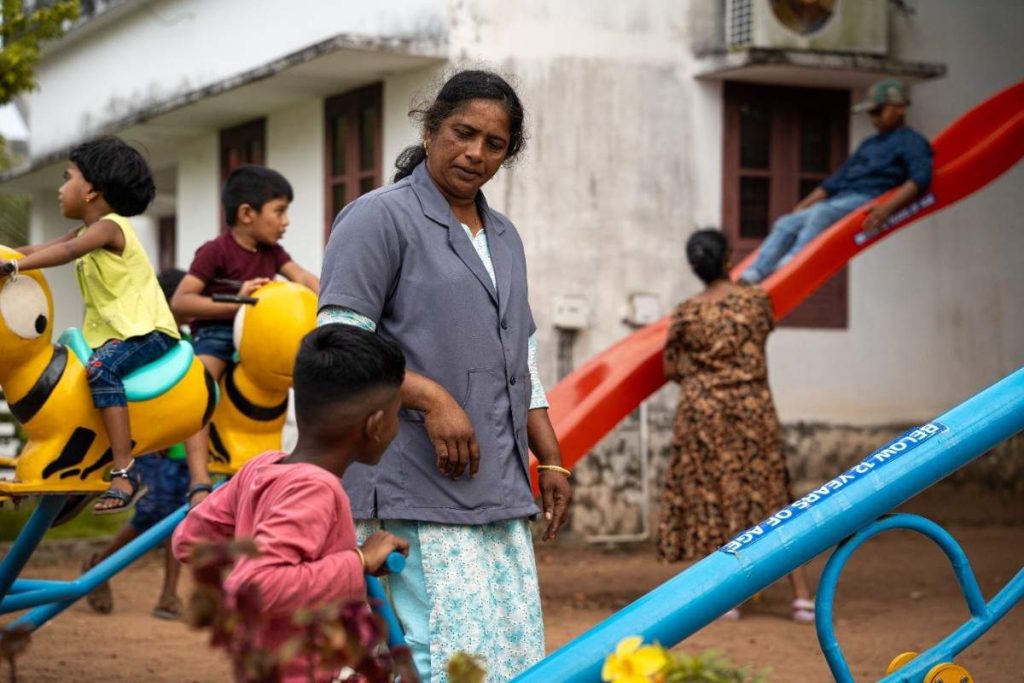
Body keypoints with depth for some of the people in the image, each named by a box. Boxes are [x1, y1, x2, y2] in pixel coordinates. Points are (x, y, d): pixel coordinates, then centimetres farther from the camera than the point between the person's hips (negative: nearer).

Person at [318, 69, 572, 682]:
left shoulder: (504, 238, 23)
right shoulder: (380, 218, -2)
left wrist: (551, 461, 18)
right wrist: (431, 399, -18)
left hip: (500, 493, 8)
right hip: (416, 492, -8)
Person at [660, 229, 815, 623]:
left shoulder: (686, 314, -5)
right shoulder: (756, 301, -3)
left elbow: (671, 372, 1)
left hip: (702, 411, -1)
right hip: (753, 408, 1)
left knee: (709, 498, 7)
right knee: (769, 495, 6)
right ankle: (802, 596, 4)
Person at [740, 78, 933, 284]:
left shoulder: (911, 141, 6)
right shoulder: (869, 145, 31)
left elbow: (920, 178, -12)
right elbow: (836, 180, 30)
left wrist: (887, 208, -27)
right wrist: (800, 208, 20)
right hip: (841, 199, 8)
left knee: (821, 212, -34)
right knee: (786, 224, -11)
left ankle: (790, 263, -49)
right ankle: (753, 275, -26)